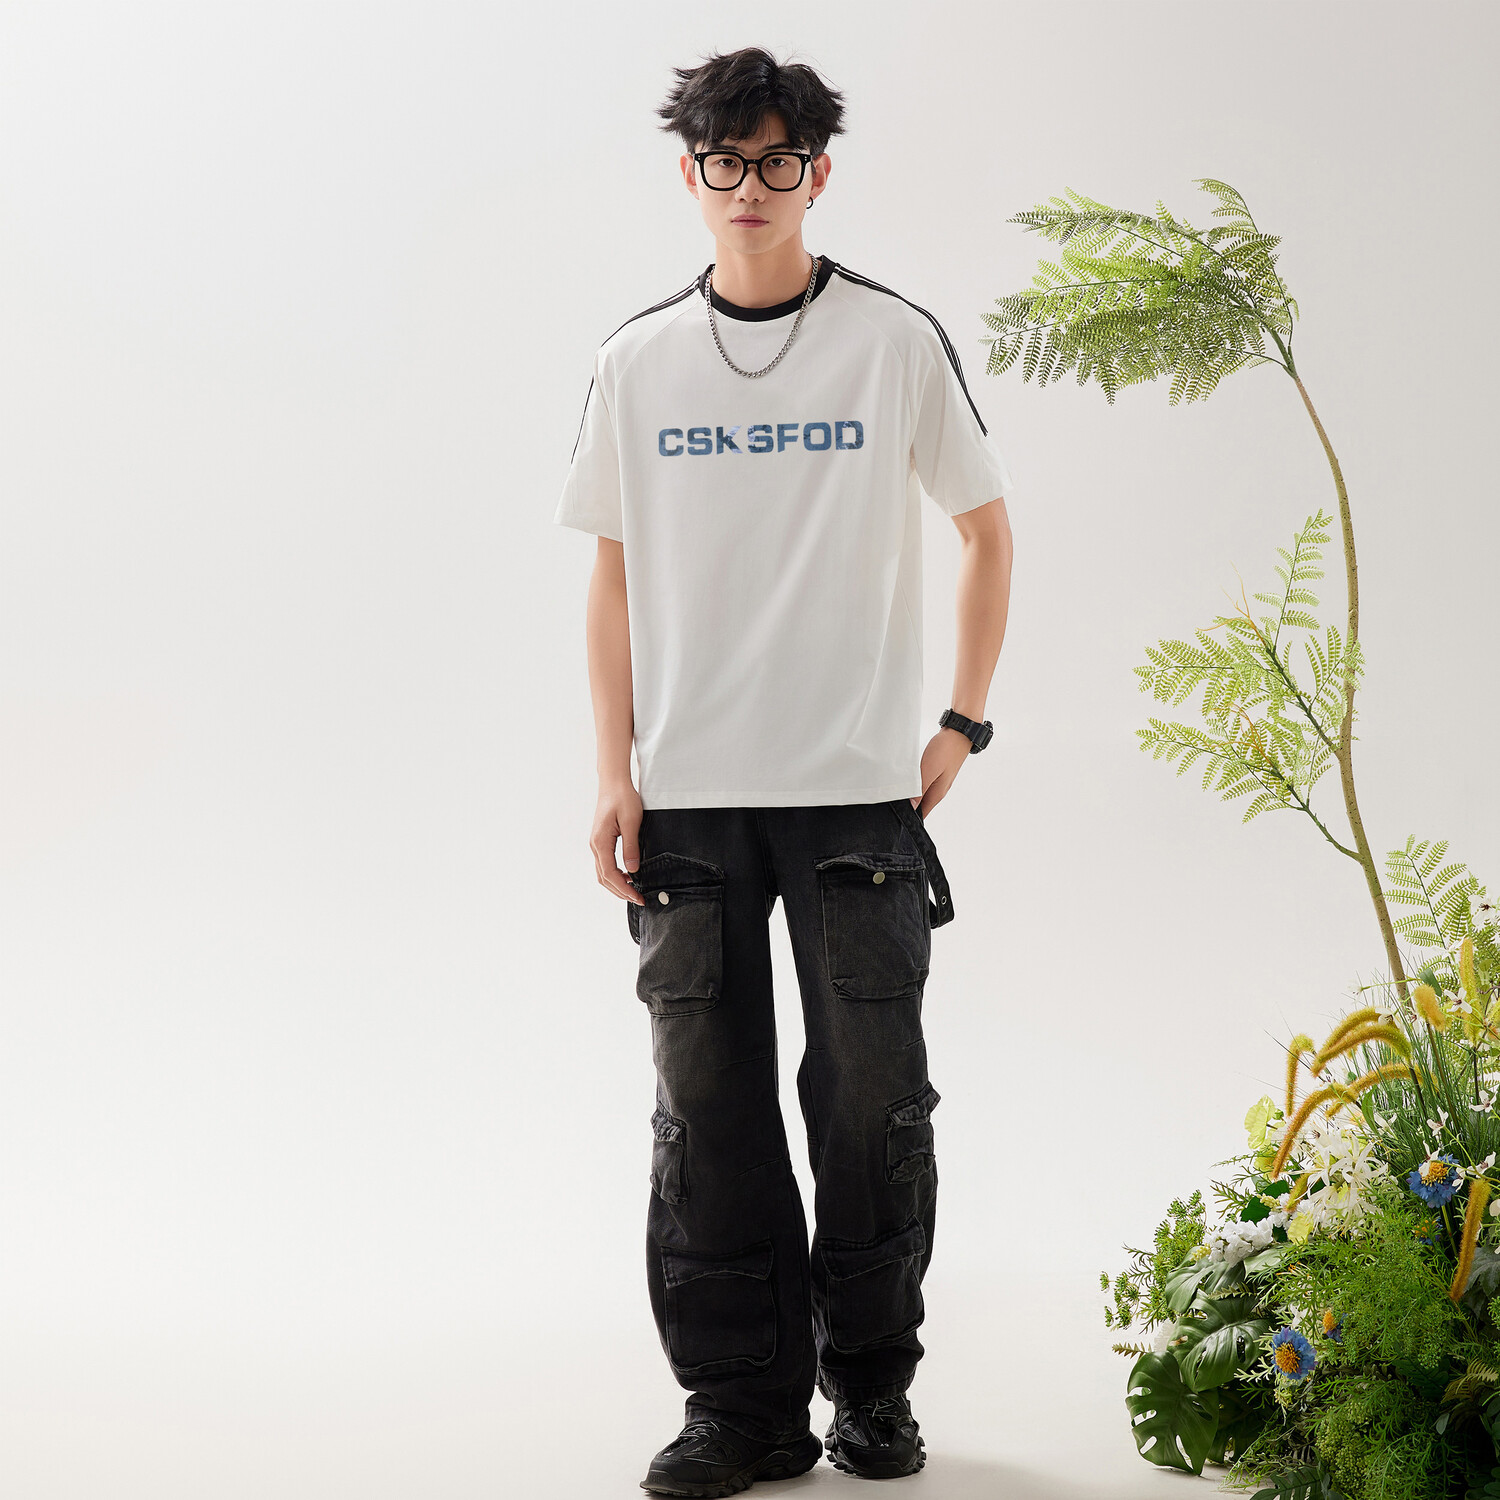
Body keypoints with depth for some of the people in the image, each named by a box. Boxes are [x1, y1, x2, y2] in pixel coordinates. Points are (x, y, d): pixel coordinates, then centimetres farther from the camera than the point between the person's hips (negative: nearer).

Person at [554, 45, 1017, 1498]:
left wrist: (961, 725, 3)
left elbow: (985, 527, 10)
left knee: (872, 1097, 2)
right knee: (707, 1104, 3)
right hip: (688, 795, 2)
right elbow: (613, 574, 10)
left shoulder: (897, 342, 2)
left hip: (859, 788, -1)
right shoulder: (636, 362, 7)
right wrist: (615, 776, 2)